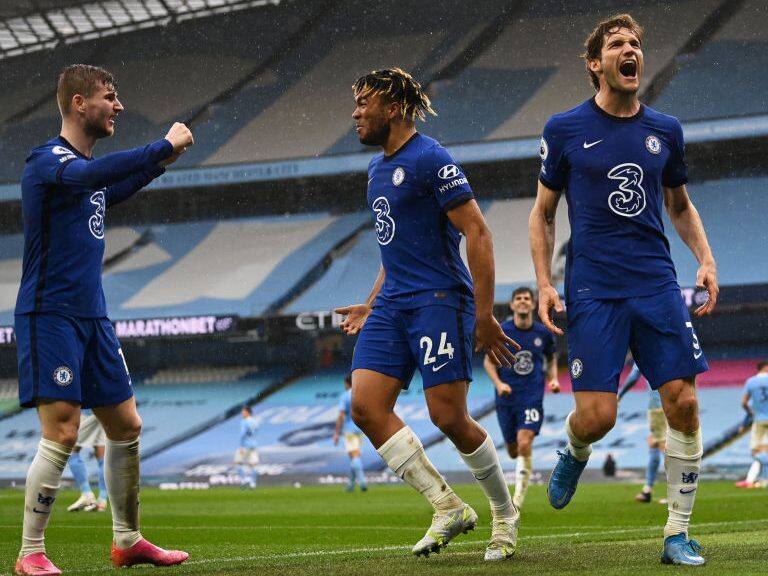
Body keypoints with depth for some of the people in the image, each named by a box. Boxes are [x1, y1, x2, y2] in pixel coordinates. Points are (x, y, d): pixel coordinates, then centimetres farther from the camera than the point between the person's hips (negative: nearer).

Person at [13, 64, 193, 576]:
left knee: (126, 427, 10)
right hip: (50, 317, -9)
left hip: (92, 318, 9)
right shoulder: (48, 161, -13)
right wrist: (165, 146, -29)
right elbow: (92, 175, -36)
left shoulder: (87, 165, 14)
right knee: (62, 433, -14)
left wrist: (159, 162, 24)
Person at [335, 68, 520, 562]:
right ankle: (448, 507, 0)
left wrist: (484, 314, -18)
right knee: (366, 406, -7)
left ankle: (505, 515, 13)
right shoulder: (378, 168, 17)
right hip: (393, 305, 9)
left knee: (449, 417, -9)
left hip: (439, 301, -8)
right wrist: (372, 305, 25)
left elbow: (477, 233, -14)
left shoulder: (430, 159, -11)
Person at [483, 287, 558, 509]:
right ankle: (522, 466, 46)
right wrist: (498, 383, -11)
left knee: (524, 443, -20)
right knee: (512, 451, 8)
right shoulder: (501, 332, -3)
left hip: (533, 398, -1)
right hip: (506, 398, 1)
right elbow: (488, 361, 5)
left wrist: (553, 379, 1)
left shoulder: (543, 333, 2)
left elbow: (551, 358, 19)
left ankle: (520, 492, -10)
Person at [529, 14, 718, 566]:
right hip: (592, 289, -2)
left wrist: (706, 259, 7)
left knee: (683, 403, -7)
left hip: (657, 284, 3)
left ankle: (678, 533, 5)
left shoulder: (665, 130, 10)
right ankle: (575, 454, 27)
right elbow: (543, 214, 10)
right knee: (596, 416, -11)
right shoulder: (565, 130, 3)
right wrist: (545, 285, -1)